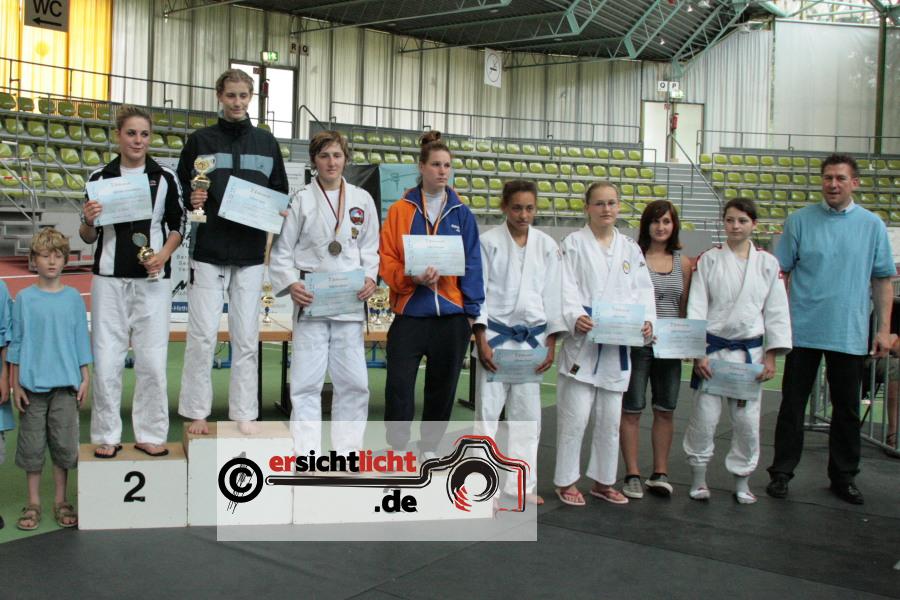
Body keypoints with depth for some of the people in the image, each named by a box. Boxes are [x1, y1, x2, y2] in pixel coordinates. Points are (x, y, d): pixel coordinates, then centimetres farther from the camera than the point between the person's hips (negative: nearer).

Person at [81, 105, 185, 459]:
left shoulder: (165, 178, 5)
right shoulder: (100, 178, 6)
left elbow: (178, 225, 10)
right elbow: (89, 237, 10)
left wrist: (164, 254, -8)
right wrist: (88, 221, -12)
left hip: (152, 280, 0)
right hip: (109, 279, 1)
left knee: (153, 361, 0)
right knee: (106, 360, 1)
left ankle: (150, 434, 13)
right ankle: (107, 436, 14)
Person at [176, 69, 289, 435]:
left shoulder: (266, 142, 12)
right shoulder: (201, 140, 5)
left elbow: (280, 192, 17)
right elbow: (179, 189, 8)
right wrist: (191, 201, -14)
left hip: (251, 254, 2)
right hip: (208, 252, -2)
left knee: (246, 337, 5)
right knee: (203, 335, -2)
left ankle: (244, 413, 14)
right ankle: (196, 412, 10)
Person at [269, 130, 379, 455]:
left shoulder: (362, 199, 9)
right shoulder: (301, 200, 3)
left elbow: (370, 247, 13)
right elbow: (282, 250, 4)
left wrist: (369, 277, -4)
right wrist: (290, 284, -11)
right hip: (311, 300, -2)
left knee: (353, 382, 5)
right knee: (306, 381, -1)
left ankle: (347, 449, 19)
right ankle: (307, 453, 7)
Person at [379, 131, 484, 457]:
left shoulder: (461, 213, 8)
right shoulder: (400, 210, 3)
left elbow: (472, 264, 7)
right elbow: (386, 258, 0)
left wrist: (472, 309, 1)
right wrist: (411, 278, -18)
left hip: (452, 313, 2)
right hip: (410, 311, -2)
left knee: (442, 388, 11)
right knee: (399, 385, -7)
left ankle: (429, 447, 27)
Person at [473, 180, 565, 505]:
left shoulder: (547, 245, 5)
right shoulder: (489, 241, -3)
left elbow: (552, 294, 6)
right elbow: (478, 290, -4)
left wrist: (551, 343, 3)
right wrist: (481, 340, -10)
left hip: (532, 338, 3)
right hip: (496, 334, -3)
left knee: (527, 412, 8)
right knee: (488, 409, -2)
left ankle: (522, 484, 18)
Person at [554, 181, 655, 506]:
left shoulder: (630, 248, 13)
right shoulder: (573, 243, 1)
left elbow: (642, 290, 7)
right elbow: (566, 288, -8)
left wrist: (646, 320, -11)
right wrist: (576, 317, -26)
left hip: (618, 344, 4)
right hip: (582, 340, -4)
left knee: (610, 418, 13)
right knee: (575, 416, -3)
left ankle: (603, 481, 27)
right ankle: (566, 481, 12)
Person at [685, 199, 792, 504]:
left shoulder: (767, 263, 4)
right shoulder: (709, 260, 0)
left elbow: (776, 312, 6)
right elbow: (696, 308, -3)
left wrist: (770, 358, 1)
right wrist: (697, 354, -8)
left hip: (750, 350, 2)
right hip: (713, 349, -1)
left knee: (747, 419, 5)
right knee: (704, 416, -1)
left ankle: (742, 480, 23)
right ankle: (699, 477, 17)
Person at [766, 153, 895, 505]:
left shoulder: (872, 225, 4)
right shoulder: (800, 221, 1)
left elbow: (882, 280, 7)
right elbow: (780, 272, 3)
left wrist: (884, 329, 1)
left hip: (850, 334, 1)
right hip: (803, 330, -1)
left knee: (847, 409, 11)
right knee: (792, 405, 5)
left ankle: (843, 477, 25)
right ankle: (781, 472, 15)